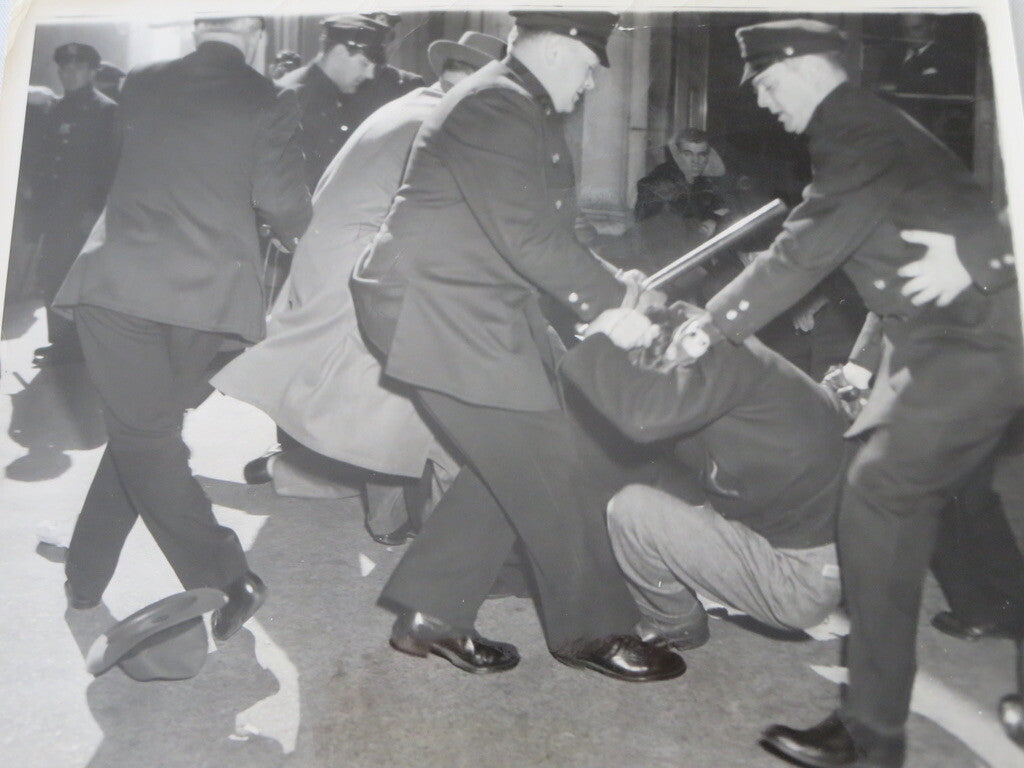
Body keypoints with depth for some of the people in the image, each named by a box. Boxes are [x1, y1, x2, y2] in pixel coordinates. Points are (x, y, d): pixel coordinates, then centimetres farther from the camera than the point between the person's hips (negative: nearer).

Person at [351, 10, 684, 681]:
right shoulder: (496, 108, -15)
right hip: (441, 315, -10)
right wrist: (612, 300, -11)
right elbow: (531, 240, -21)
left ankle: (429, 613, 20)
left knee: (513, 470, 10)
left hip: (484, 312, 11)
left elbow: (546, 235, 19)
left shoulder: (522, 111, 19)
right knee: (551, 468, -4)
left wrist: (612, 288, 7)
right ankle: (592, 629, 12)